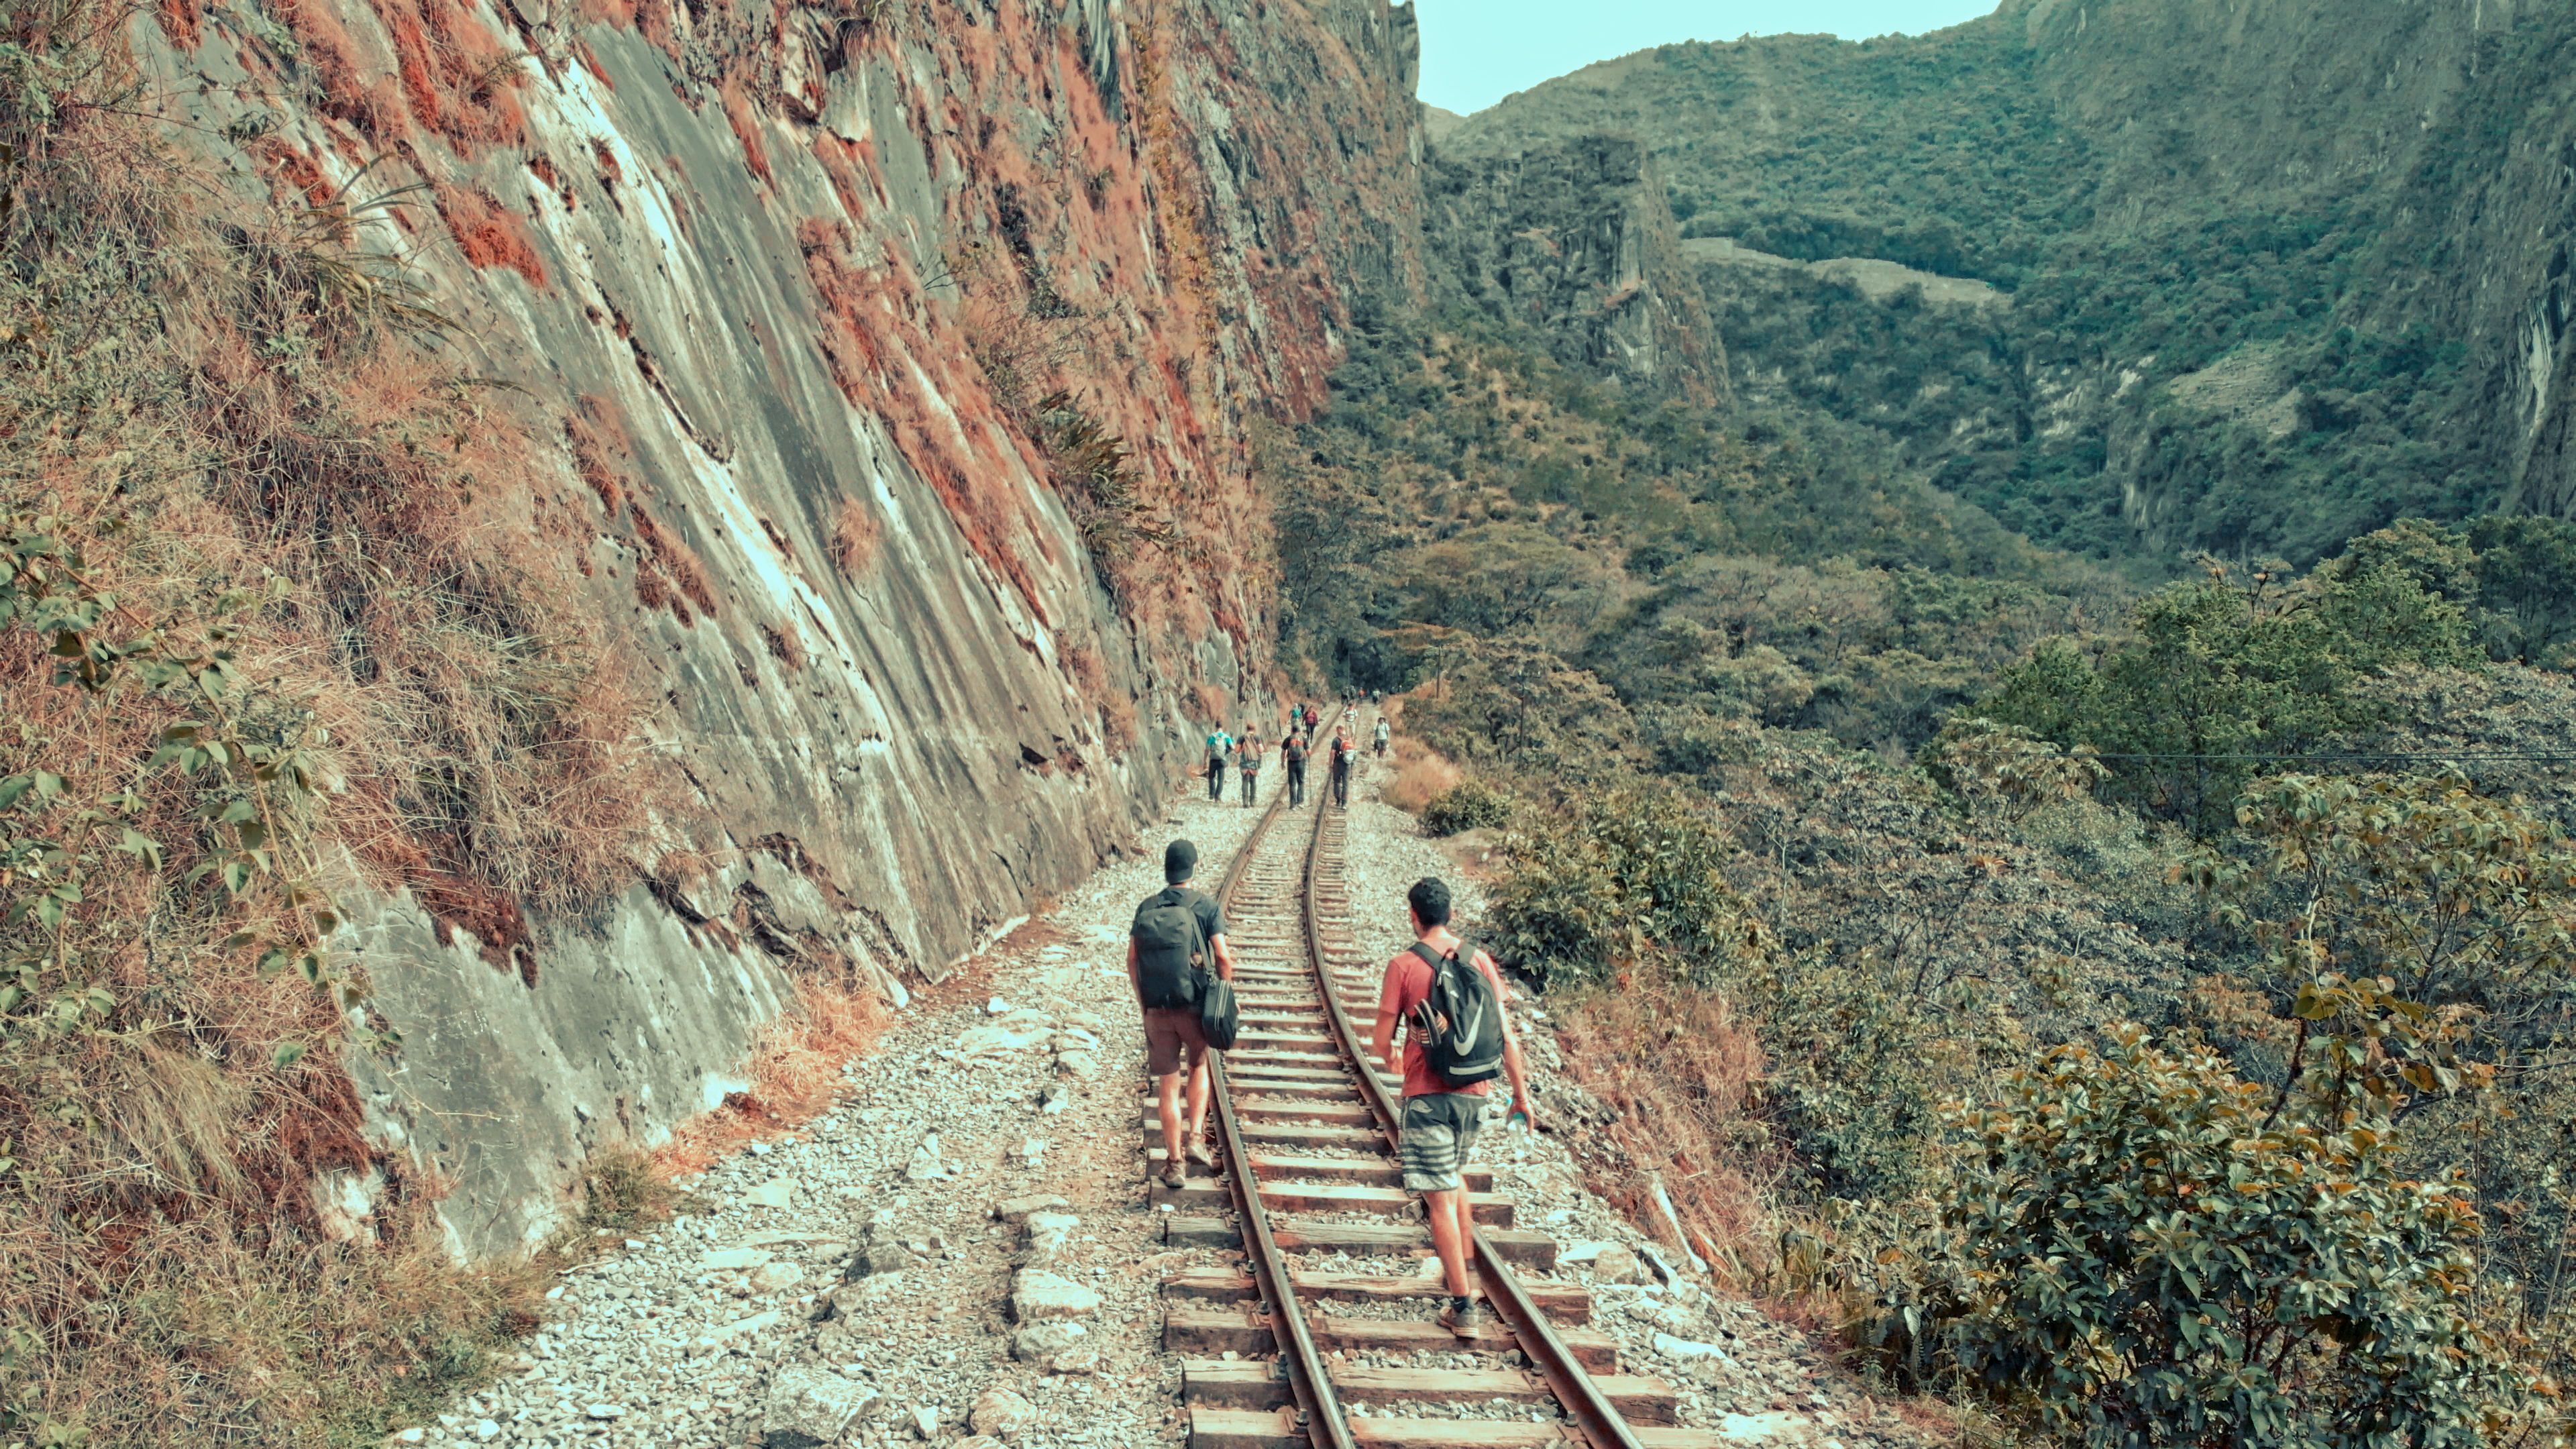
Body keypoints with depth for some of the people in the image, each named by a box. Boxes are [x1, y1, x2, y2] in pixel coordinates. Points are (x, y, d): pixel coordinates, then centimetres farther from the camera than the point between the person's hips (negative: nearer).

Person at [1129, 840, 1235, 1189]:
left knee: (1168, 1085, 8)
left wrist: (1143, 1007, 12)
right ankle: (1196, 1138, 9)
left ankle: (1175, 1163, 9)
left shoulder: (1146, 908, 5)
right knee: (1199, 1067, 24)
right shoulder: (1206, 905, -3)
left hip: (1157, 1009, 1)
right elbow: (1223, 957, -9)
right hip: (1195, 1005, -1)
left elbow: (1132, 959, 4)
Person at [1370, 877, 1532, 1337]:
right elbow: (1505, 1035, 4)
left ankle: (1463, 1307, -2)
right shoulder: (1479, 961, 3)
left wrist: (1389, 1059, 19)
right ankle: (1462, 1272, 34)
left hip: (1427, 1094, -5)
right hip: (1474, 1092, 5)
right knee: (1454, 1176, 28)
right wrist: (1520, 1092, 14)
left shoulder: (1403, 965, -8)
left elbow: (1381, 1042, -5)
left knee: (1440, 1198, -1)